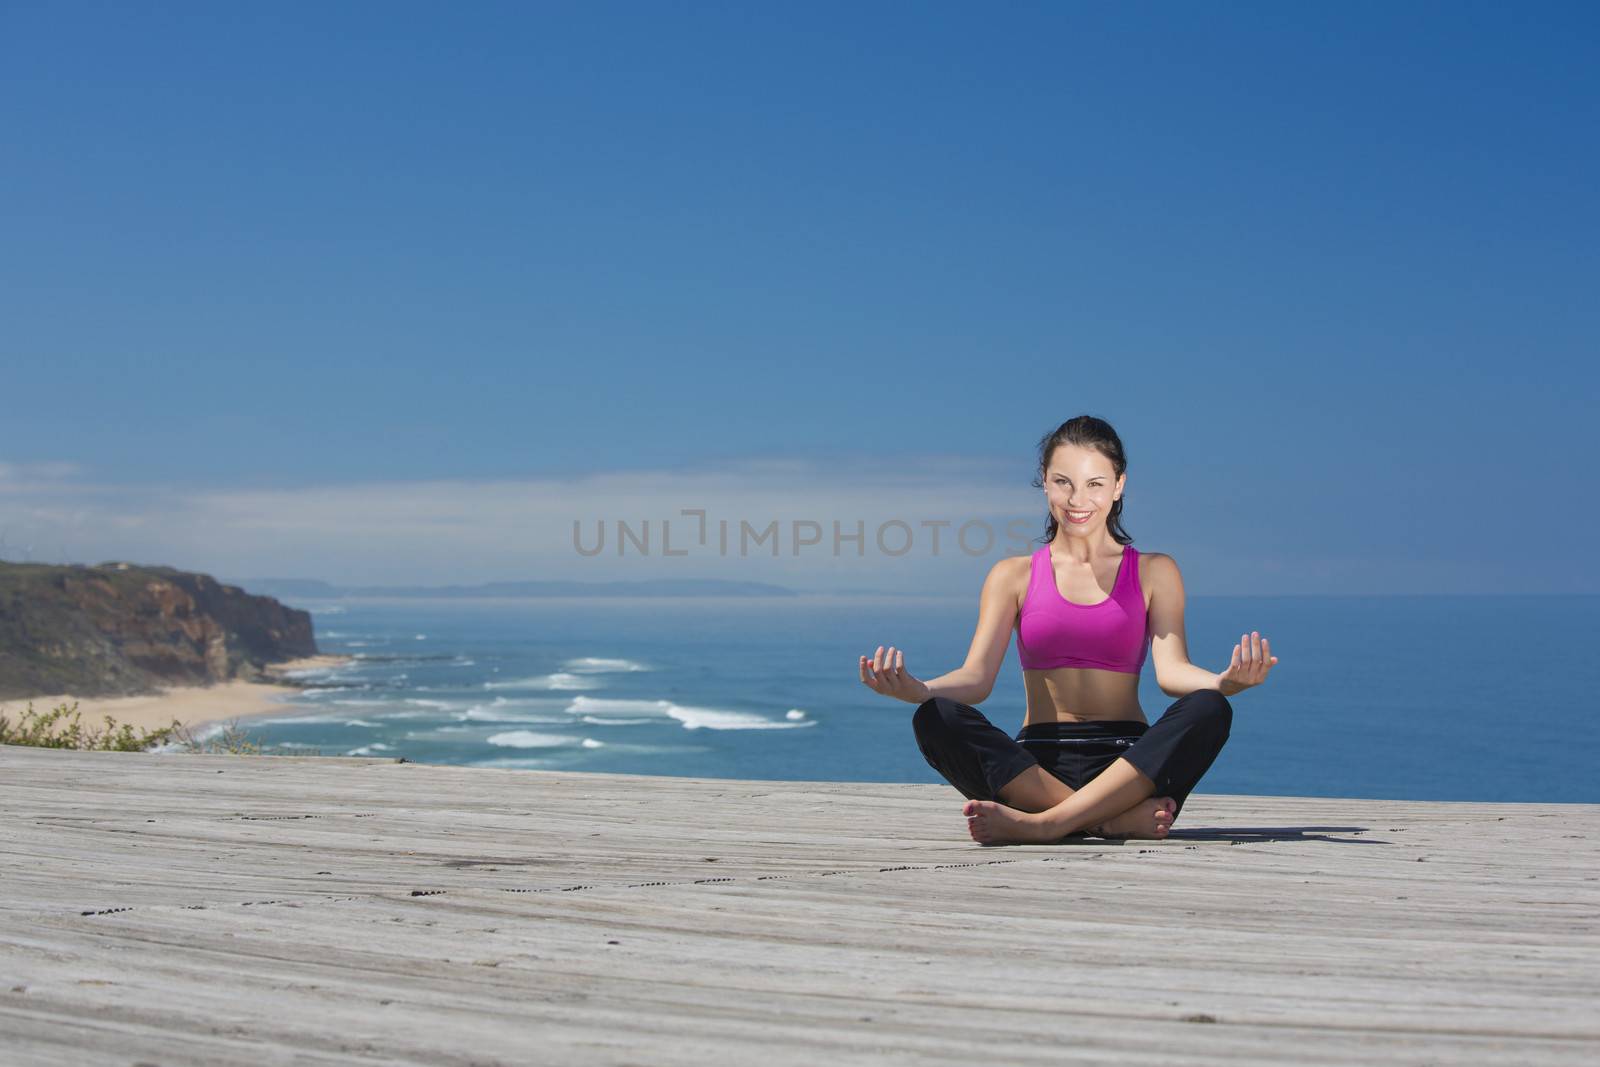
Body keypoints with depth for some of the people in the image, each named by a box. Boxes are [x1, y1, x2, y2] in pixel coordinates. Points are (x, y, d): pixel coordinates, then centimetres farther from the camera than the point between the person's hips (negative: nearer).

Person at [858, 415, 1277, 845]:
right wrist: (916, 689, -22)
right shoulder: (1014, 576, 13)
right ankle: (1120, 819, -34)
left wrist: (1225, 682, -26)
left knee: (1208, 710, -30)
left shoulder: (1154, 572, 13)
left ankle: (1040, 823, -35)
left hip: (1127, 765, 0)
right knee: (936, 719, -28)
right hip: (1037, 767, 0)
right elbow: (977, 678, 1)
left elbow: (1171, 670, -2)